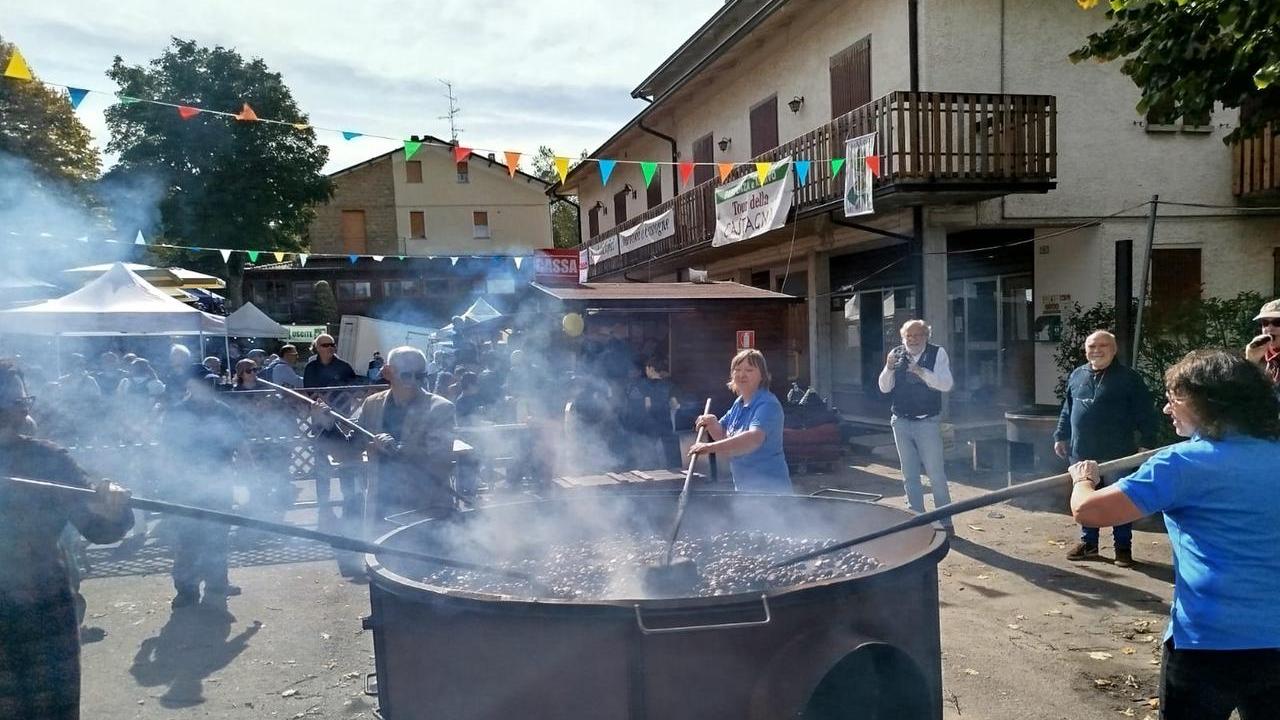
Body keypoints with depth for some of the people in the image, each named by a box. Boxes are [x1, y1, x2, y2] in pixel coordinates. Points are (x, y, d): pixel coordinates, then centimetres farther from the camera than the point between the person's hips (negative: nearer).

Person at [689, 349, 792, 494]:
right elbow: (723, 435, 18)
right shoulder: (738, 403, 10)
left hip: (769, 489, -9)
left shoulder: (768, 405, -18)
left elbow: (754, 438, -34)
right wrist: (712, 424, -6)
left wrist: (710, 447, -41)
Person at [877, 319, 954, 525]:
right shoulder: (896, 354, 3)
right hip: (901, 422, 4)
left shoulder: (938, 353, -5)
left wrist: (921, 372, -27)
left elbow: (946, 384, -15)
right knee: (909, 476, 12)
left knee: (936, 475, -2)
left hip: (928, 422, -4)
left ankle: (945, 521, 9)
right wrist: (889, 368, -18)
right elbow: (884, 388, 1)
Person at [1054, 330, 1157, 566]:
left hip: (1116, 454, -4)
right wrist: (1061, 436, 13)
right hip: (1082, 452, 4)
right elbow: (1067, 410, 17)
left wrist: (1147, 444, -12)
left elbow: (1145, 414, -7)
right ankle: (1088, 543, 24)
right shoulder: (1076, 376, 9)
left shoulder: (1129, 378, -5)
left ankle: (1123, 547, 17)